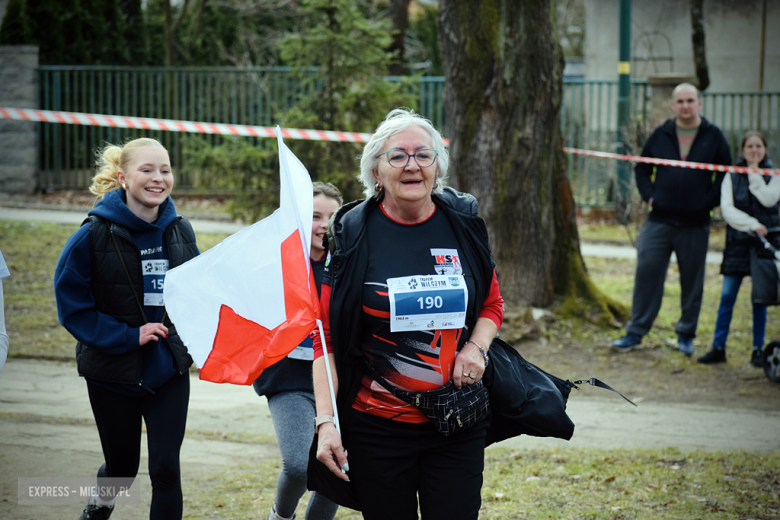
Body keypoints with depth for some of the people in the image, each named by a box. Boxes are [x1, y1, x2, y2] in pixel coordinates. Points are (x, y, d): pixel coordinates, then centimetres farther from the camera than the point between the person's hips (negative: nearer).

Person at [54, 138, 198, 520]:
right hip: (113, 370, -2)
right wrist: (128, 336, -19)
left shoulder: (180, 231, -1)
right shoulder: (95, 234, -15)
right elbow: (71, 306, -13)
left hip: (169, 370, 2)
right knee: (123, 466, 15)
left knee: (165, 467, -7)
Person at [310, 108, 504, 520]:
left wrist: (476, 348, -4)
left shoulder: (464, 225, 4)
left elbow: (492, 305, 18)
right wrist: (325, 420, -10)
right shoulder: (351, 234, -3)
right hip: (376, 427, -2)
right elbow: (326, 336, -2)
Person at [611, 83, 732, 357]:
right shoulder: (661, 135, 7)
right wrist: (649, 195, 2)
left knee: (692, 282, 7)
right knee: (647, 274, -3)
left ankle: (686, 336, 20)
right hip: (659, 221, 1)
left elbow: (726, 174, 7)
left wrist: (710, 200, -5)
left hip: (695, 224, -1)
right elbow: (642, 168, 17)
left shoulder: (713, 136, 3)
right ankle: (635, 333, 6)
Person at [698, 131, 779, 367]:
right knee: (727, 296, -2)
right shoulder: (732, 177, 4)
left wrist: (754, 174, -10)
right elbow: (727, 209, -6)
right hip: (738, 241, 0)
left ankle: (758, 350, 11)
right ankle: (718, 348, 4)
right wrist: (752, 224, -17)